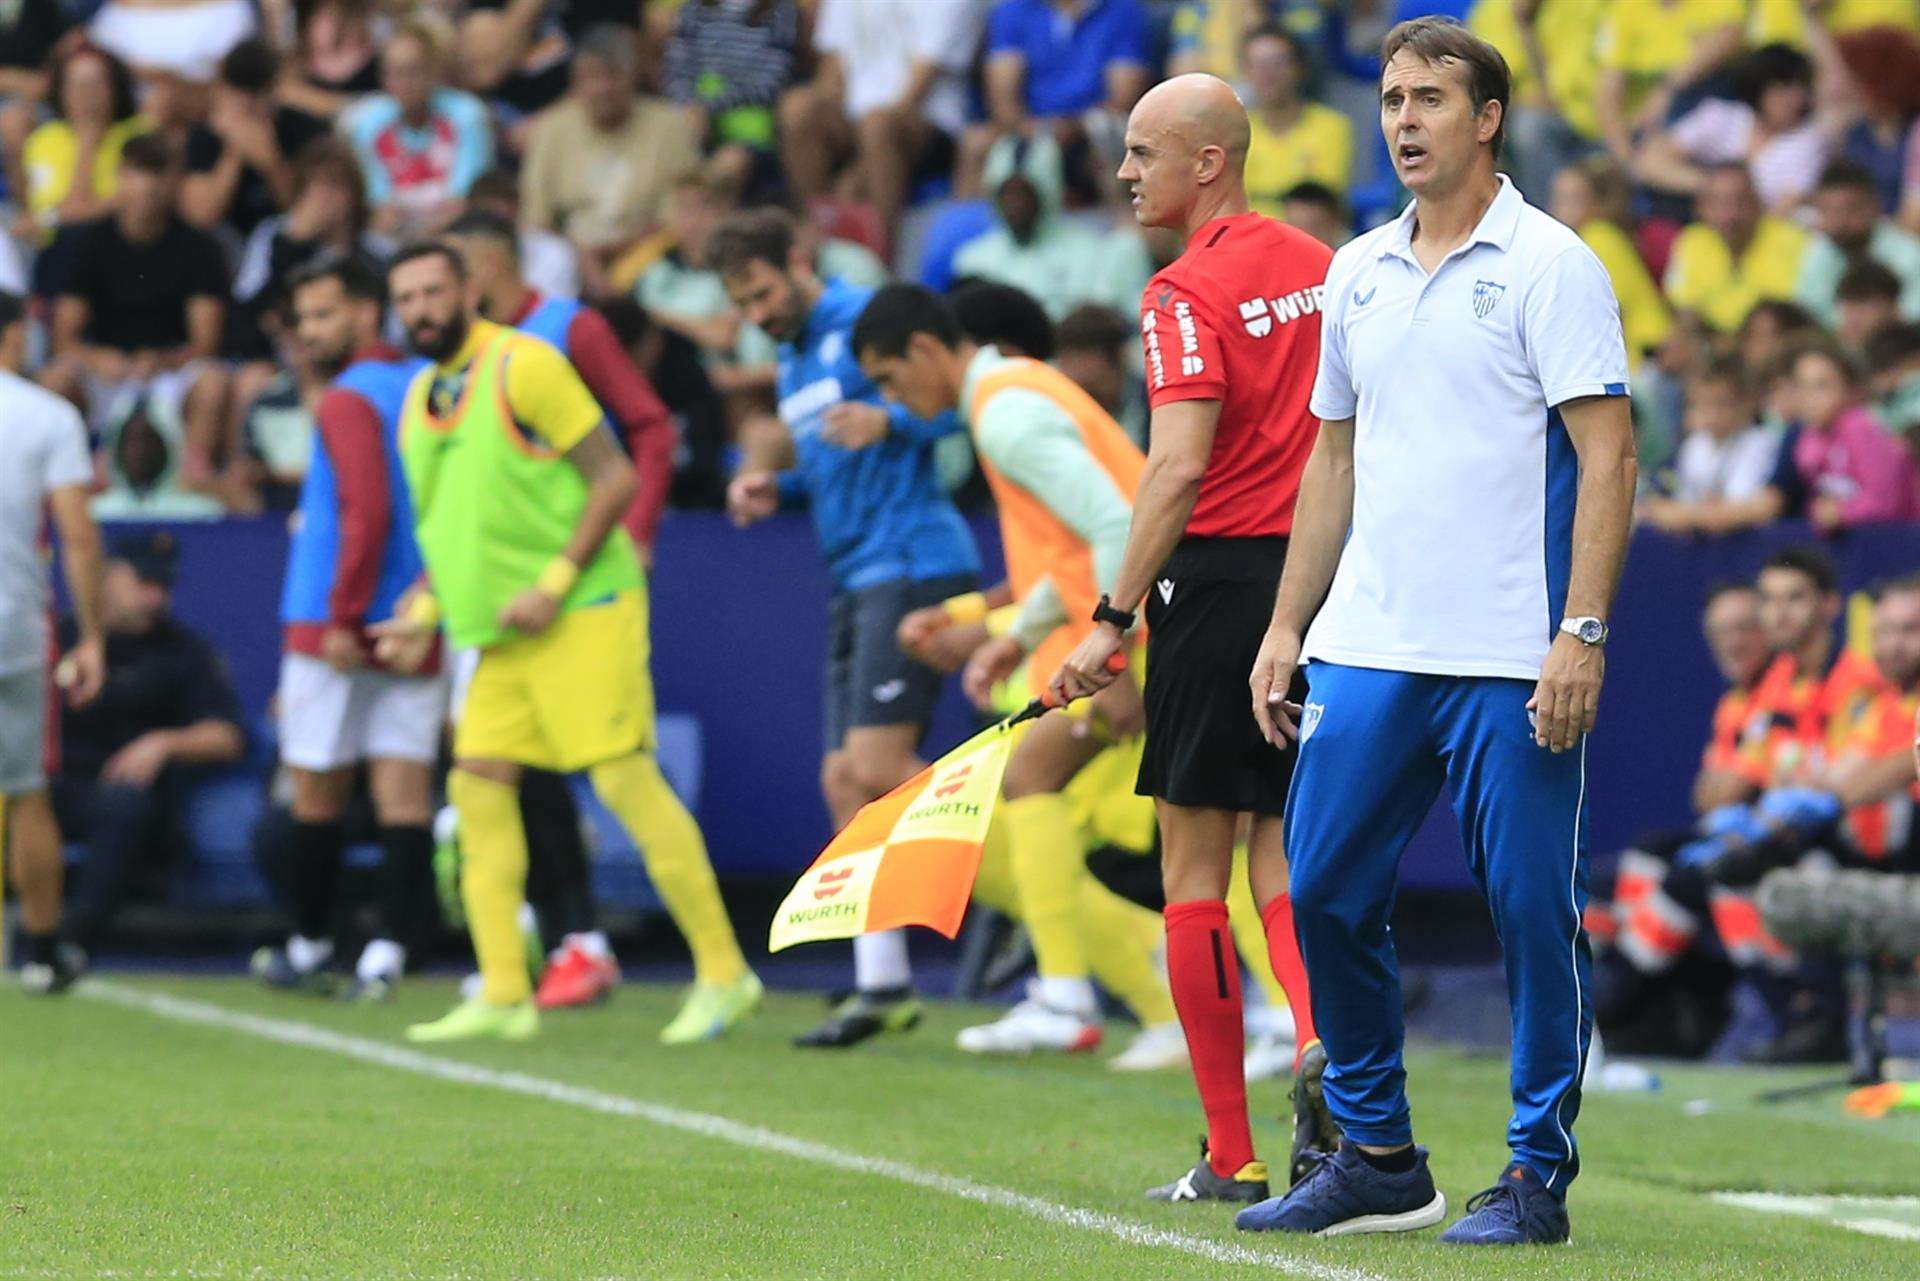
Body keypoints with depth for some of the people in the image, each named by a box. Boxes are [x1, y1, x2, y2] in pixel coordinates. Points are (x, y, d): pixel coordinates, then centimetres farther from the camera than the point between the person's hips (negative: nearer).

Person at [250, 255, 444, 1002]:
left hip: (337, 631, -7)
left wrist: (344, 617, -19)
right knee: (405, 792, 0)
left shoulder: (349, 401, -10)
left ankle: (308, 947, 12)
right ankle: (392, 948, -8)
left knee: (317, 794, 4)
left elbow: (368, 511, -21)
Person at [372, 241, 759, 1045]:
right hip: (502, 635, 8)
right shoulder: (421, 400, 14)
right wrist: (424, 613, 10)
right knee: (478, 786, 0)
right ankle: (503, 995, 3)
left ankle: (723, 974, -5)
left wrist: (553, 586, -17)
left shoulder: (521, 367, -10)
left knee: (626, 781, -11)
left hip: (584, 613, -8)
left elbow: (614, 477, -13)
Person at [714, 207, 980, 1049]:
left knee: (877, 765, -18)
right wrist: (777, 490, 13)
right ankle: (882, 987, 7)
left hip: (913, 562, -10)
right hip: (854, 583, 10)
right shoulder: (794, 360, 20)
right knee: (845, 782, 5)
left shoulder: (865, 320, -8)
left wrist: (889, 420, -32)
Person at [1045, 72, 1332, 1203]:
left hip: (1219, 577, -6)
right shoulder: (1325, 270, 10)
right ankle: (1322, 1035, -15)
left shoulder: (1187, 293, -11)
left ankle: (1232, 1157, 3)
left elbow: (1180, 470, -20)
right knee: (1283, 852, 13)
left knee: (1195, 870, 3)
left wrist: (1112, 620, -17)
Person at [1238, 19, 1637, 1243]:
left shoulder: (1551, 267, -5)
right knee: (1327, 896, 5)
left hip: (1513, 662, -6)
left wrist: (1582, 635, -17)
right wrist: (1288, 628, 15)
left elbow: (1608, 455, -10)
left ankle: (1538, 1176, 7)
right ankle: (1376, 1157, 17)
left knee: (1533, 912, -3)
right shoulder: (1358, 273, 14)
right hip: (1365, 650, 6)